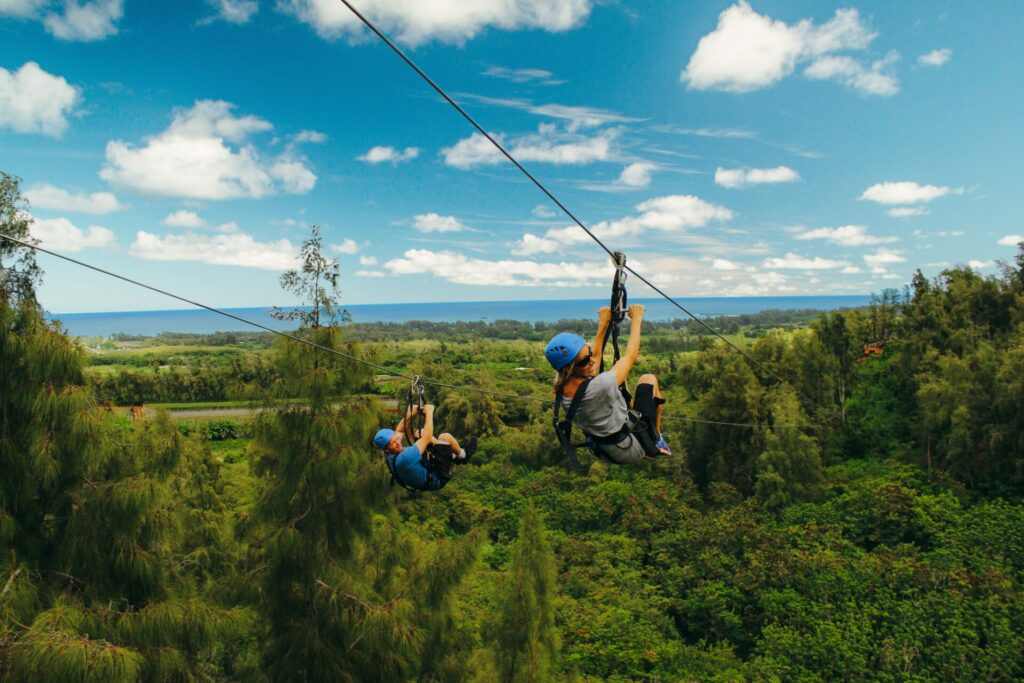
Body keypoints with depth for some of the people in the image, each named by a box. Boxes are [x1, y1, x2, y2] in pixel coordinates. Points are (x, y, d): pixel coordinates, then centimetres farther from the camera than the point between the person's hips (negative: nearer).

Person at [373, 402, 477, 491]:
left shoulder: (389, 456, -13)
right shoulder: (404, 458, -40)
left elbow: (399, 430, 4)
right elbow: (427, 437, -34)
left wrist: (410, 414, -7)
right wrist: (429, 412, -24)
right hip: (436, 479, -9)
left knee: (420, 433, 12)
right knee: (445, 437, -15)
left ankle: (453, 456, 28)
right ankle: (462, 455, 20)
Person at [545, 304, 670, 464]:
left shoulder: (562, 390, -13)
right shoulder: (600, 386, -36)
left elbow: (595, 359, 3)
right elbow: (631, 356, -20)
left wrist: (603, 324, 5)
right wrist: (636, 319, -7)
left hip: (606, 452, 6)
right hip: (635, 449, -6)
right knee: (648, 379, 10)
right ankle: (656, 441, 24)